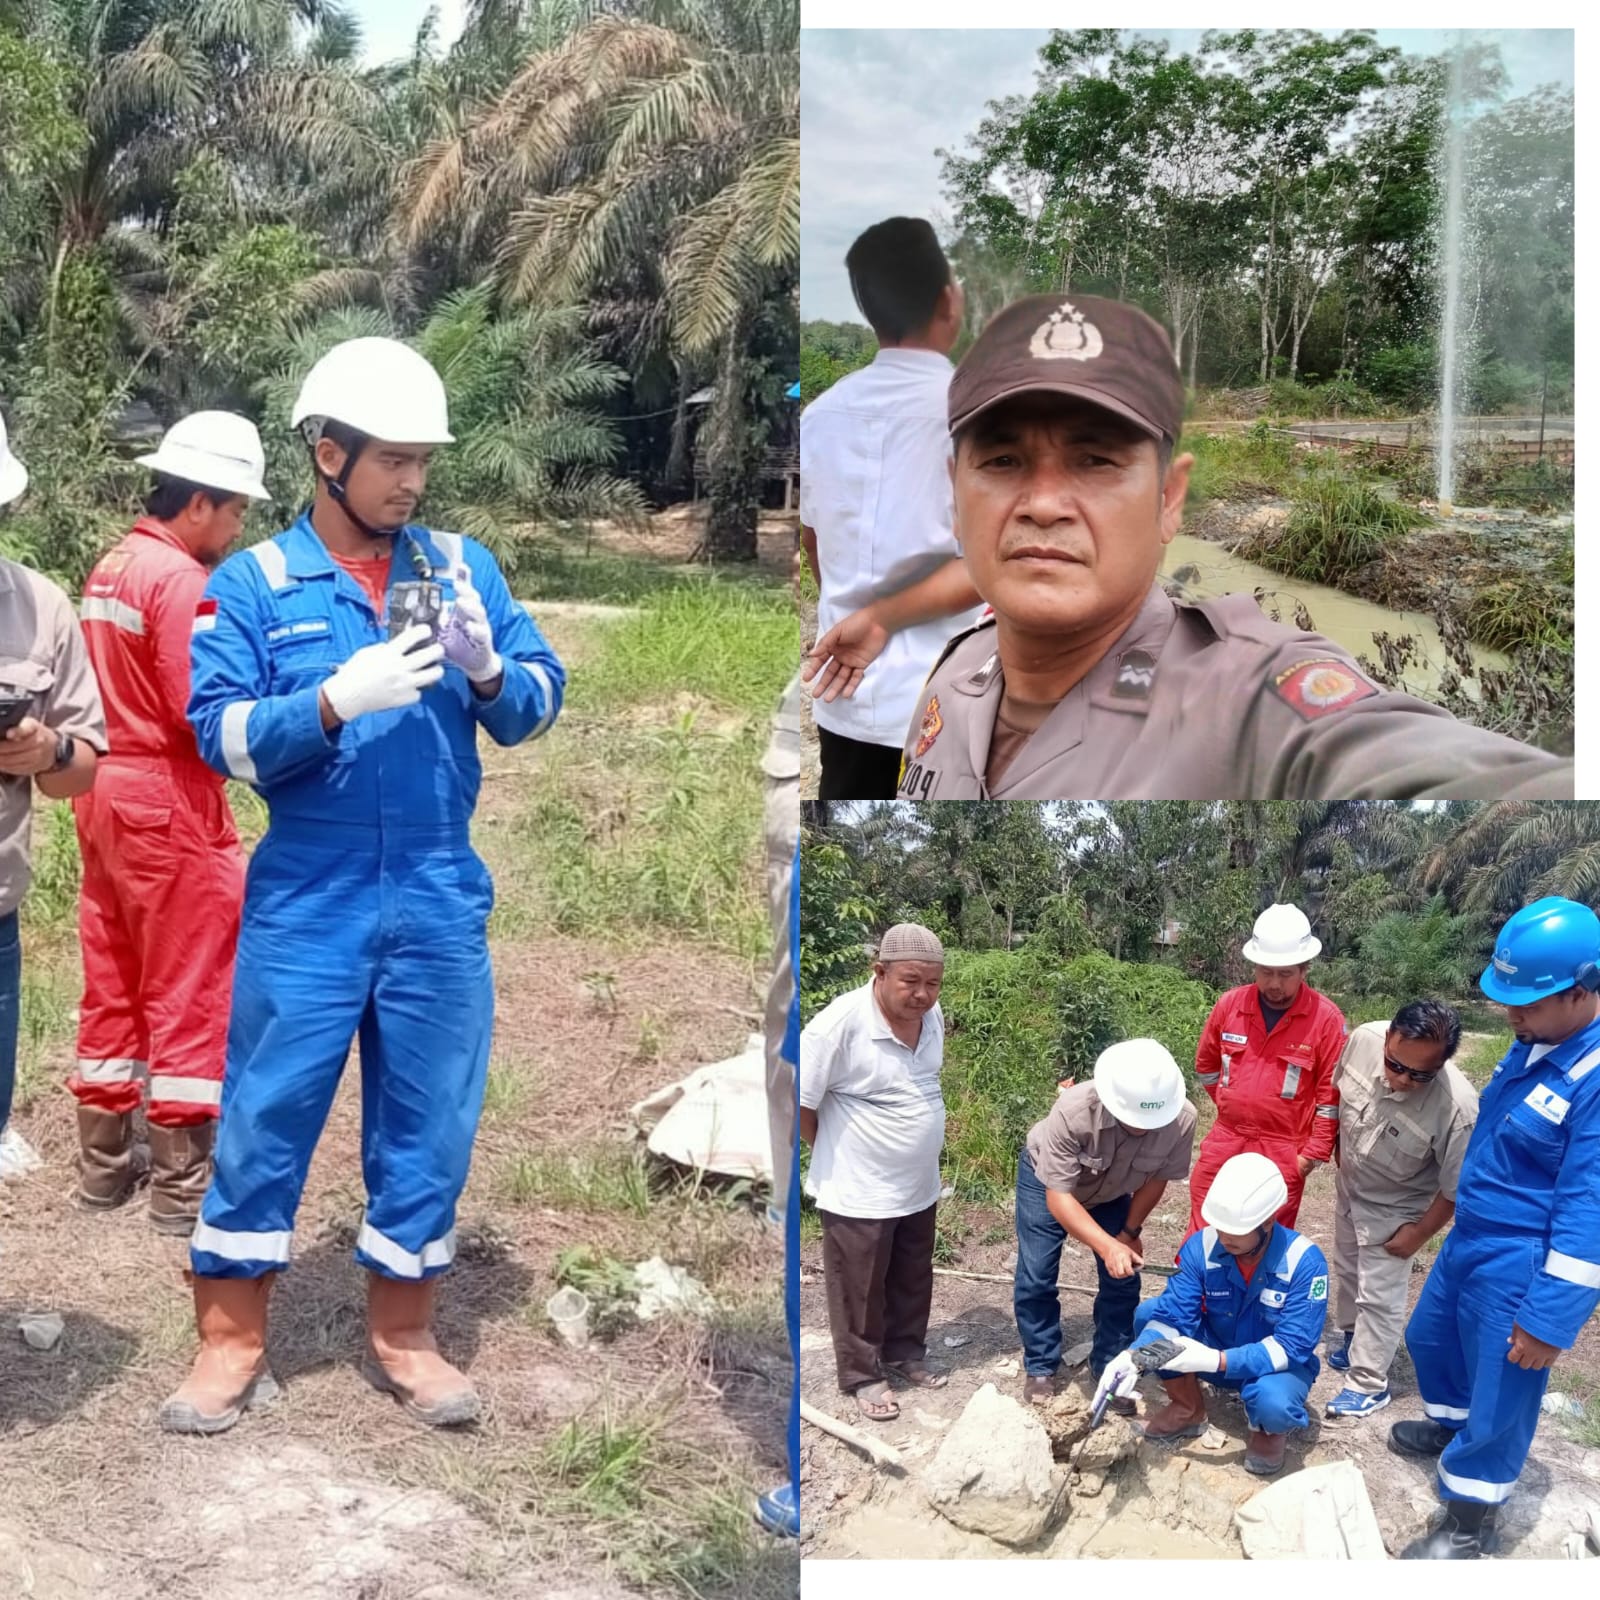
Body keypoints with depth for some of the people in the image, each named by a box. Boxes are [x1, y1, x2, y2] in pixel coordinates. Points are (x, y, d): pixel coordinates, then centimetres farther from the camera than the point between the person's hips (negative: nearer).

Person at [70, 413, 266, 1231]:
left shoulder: (110, 566, 12)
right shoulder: (181, 580, -17)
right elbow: (202, 715, -22)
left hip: (105, 793, 9)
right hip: (168, 804, -9)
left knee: (111, 983, 15)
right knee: (189, 992, 0)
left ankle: (103, 1163, 25)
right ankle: (183, 1186, 6)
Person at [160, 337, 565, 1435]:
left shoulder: (464, 565, 6)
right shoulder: (253, 583, -2)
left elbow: (539, 706, 4)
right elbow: (222, 734, -9)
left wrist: (488, 668, -16)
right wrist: (336, 702, -24)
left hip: (441, 903, 3)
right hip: (306, 905, -2)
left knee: (429, 1118, 10)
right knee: (269, 1112, 5)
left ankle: (404, 1334, 26)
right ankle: (233, 1339, 21)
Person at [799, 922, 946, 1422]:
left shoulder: (933, 1015, -5)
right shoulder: (839, 1023, -27)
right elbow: (799, 1104, -18)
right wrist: (837, 1154, -5)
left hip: (919, 1186, 6)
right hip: (859, 1192, -6)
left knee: (912, 1283, 23)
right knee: (860, 1291, 11)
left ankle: (906, 1354, 42)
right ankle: (862, 1376, 29)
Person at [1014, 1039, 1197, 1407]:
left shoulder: (1181, 1119, -35)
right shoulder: (1073, 1111, -45)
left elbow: (1157, 1177, -13)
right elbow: (1058, 1197, -40)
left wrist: (1129, 1232, -7)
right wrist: (1107, 1246, -51)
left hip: (1112, 1191, 3)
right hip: (1047, 1179, -3)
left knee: (1122, 1280, 1)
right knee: (1036, 1277, -4)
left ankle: (1109, 1367, 20)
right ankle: (1040, 1367, 16)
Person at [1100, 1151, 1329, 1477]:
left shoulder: (1304, 1261, -27)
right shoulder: (1202, 1246, -18)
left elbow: (1292, 1346, -30)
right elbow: (1173, 1314, -21)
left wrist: (1217, 1361, -40)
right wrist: (1134, 1356, -41)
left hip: (1279, 1364, -3)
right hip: (1217, 1353, 4)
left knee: (1270, 1401, -39)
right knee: (1148, 1313, -19)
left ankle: (1269, 1430, 1)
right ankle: (1188, 1409, 3)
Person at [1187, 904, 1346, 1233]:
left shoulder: (1326, 1018, -12)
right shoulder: (1230, 1004, -2)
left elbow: (1331, 1095, -8)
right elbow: (1205, 1066, 16)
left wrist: (1312, 1154, -8)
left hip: (1283, 1153, -3)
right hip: (1224, 1141, 3)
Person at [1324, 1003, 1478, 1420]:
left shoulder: (1457, 1108, -41)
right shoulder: (1363, 1039, -29)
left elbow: (1454, 1188, -24)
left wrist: (1417, 1235, -13)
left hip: (1393, 1208, -5)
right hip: (1348, 1187, 5)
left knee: (1378, 1297, 7)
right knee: (1347, 1271, 27)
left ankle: (1368, 1384, 28)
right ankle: (1347, 1336, 53)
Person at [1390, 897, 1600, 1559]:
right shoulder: (1534, 1045, 0)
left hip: (1523, 1269, -9)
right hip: (1470, 1241, 9)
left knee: (1499, 1400, 7)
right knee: (1429, 1338, 28)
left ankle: (1468, 1528, 26)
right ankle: (1450, 1426, 56)